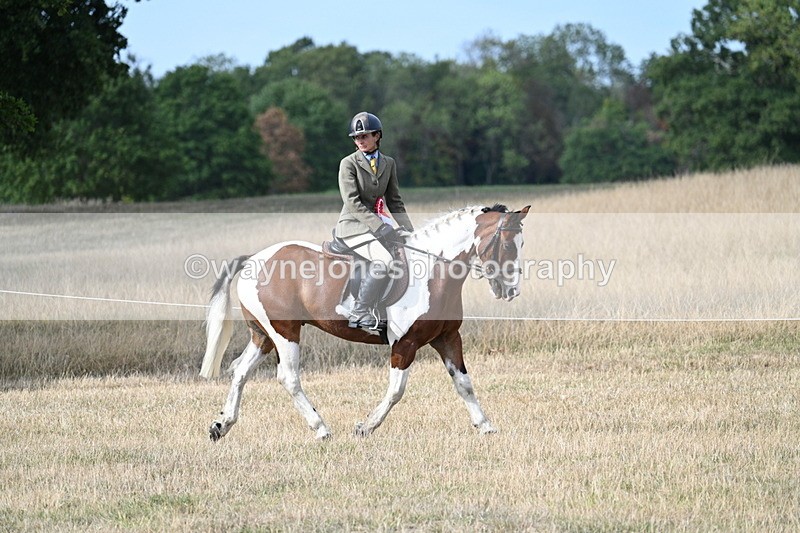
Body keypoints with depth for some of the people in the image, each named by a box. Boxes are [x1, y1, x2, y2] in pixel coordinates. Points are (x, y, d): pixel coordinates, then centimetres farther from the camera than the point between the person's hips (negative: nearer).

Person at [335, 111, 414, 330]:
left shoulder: (389, 164, 12)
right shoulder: (349, 164, -5)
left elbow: (394, 201, 15)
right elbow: (353, 203, -14)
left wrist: (408, 230, 0)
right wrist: (380, 228, -23)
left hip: (377, 223, 7)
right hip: (353, 225, -7)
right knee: (383, 259, -31)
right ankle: (359, 313, -28)